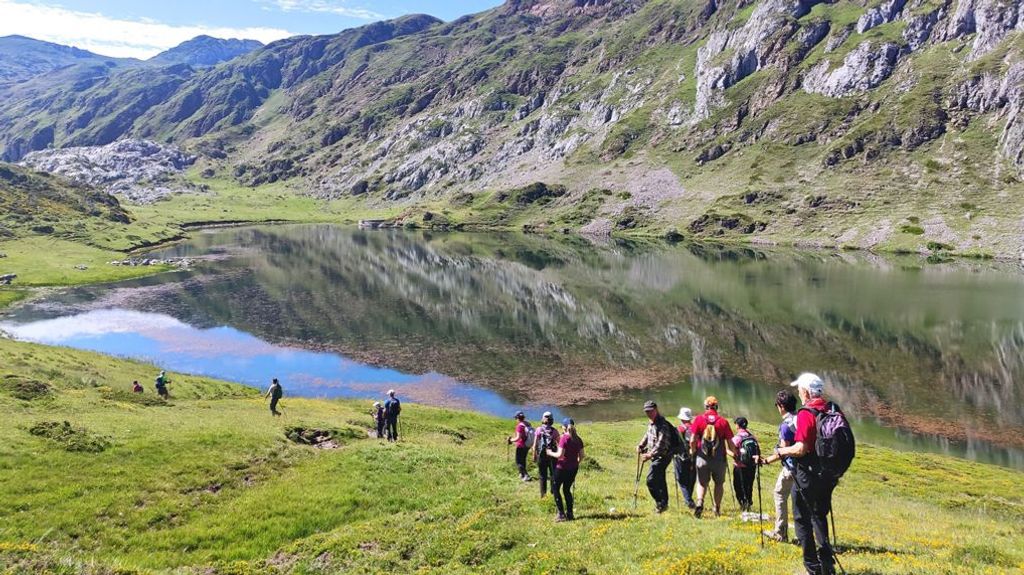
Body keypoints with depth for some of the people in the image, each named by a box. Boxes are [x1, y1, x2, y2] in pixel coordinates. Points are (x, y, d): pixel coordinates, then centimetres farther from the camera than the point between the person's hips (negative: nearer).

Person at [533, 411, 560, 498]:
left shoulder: (539, 430, -6)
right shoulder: (554, 431, -5)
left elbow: (535, 444, -5)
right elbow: (559, 444, -4)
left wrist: (534, 455, 5)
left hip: (541, 455, 0)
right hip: (552, 455, 0)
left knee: (542, 475, 10)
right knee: (553, 475, 11)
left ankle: (543, 494, 14)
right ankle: (554, 493, 14)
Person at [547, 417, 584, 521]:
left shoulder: (564, 438, -15)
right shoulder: (578, 439, 4)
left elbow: (560, 455, -20)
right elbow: (581, 456, 6)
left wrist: (550, 453, -4)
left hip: (563, 467, -6)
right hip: (573, 468, 6)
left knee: (555, 489, 8)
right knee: (567, 490, 19)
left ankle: (561, 514, 2)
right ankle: (570, 514, 17)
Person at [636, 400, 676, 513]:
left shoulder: (662, 424, -21)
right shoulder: (651, 423, 9)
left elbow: (661, 444, -27)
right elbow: (647, 435, 26)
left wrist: (650, 454, -33)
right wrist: (641, 446, 11)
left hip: (662, 456, -10)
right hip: (656, 456, 10)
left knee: (651, 480, -13)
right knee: (659, 480, 17)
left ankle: (661, 503, -3)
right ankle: (664, 503, 29)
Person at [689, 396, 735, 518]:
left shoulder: (699, 419, -4)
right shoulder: (723, 421, -4)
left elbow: (692, 441, -7)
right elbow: (730, 443, -3)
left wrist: (694, 453, 11)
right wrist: (732, 453, 17)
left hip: (702, 457, 0)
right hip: (719, 458, 0)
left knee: (702, 483, 12)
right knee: (719, 483, 18)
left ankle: (700, 502, -11)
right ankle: (717, 508, 25)